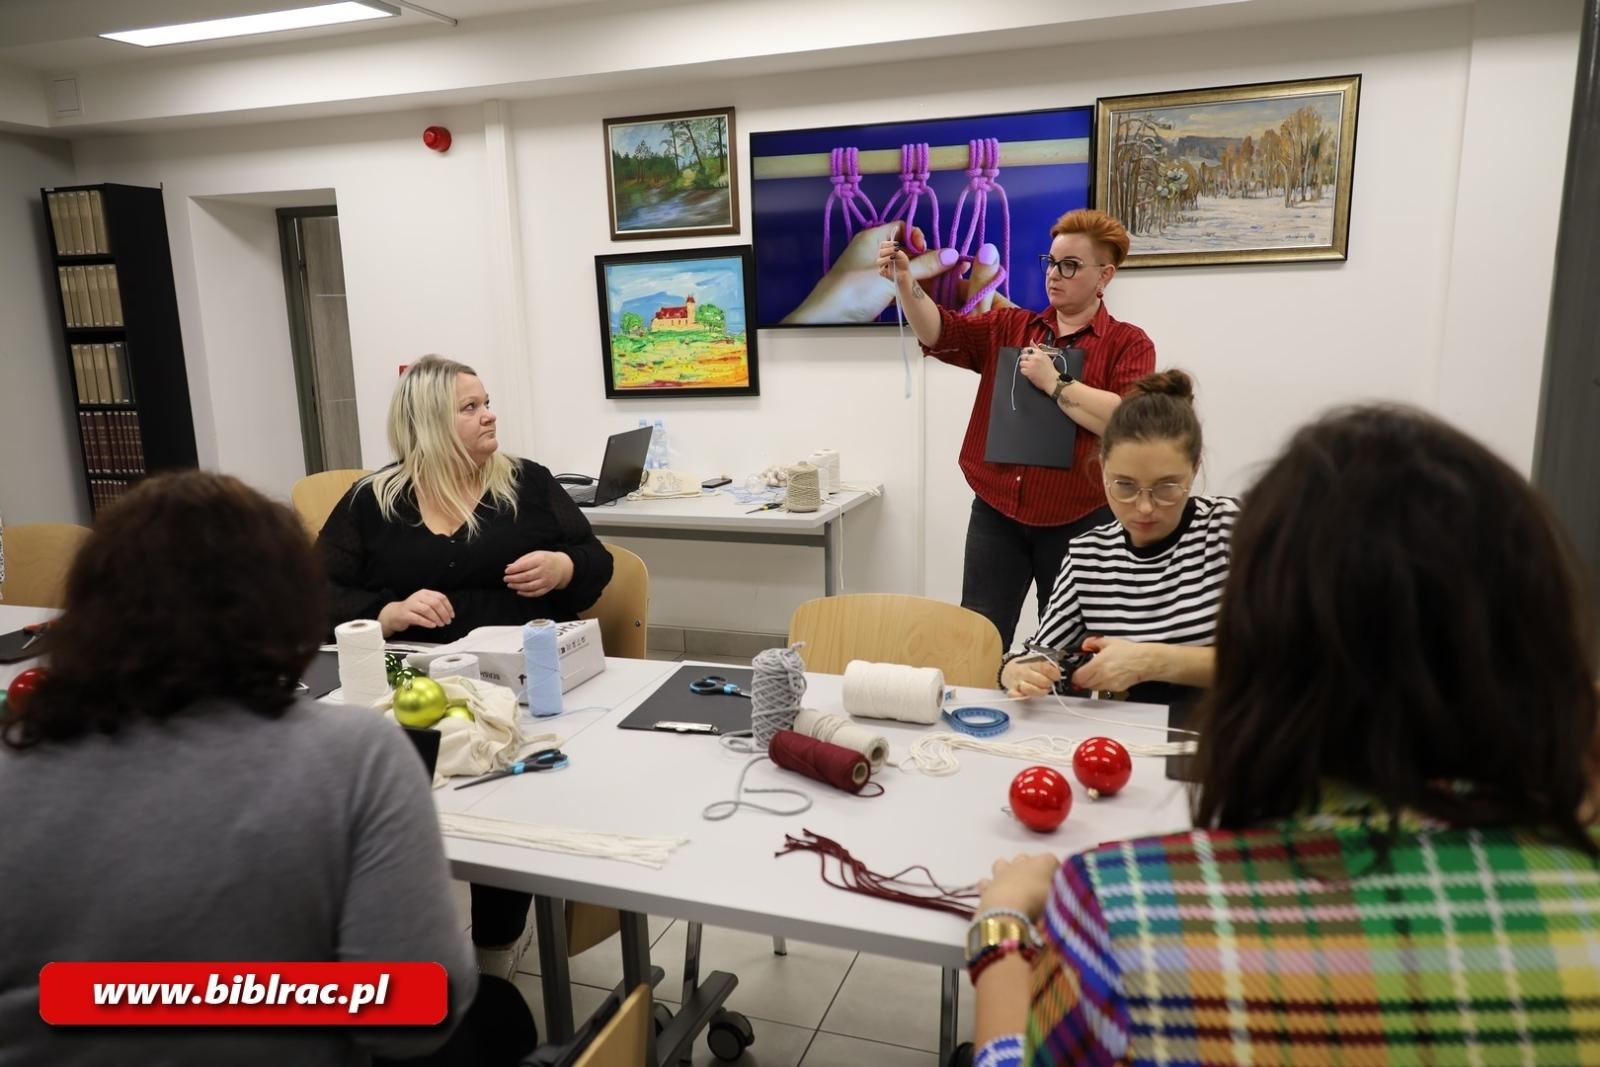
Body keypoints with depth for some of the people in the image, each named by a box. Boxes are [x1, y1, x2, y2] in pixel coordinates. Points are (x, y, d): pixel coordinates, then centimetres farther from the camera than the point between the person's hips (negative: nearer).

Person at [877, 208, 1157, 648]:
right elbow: (939, 332, -4)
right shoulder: (1007, 327, 10)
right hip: (997, 514, 3)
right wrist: (905, 281, -21)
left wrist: (1053, 381, -14)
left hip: (1077, 523, -2)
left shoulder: (1129, 344, -1)